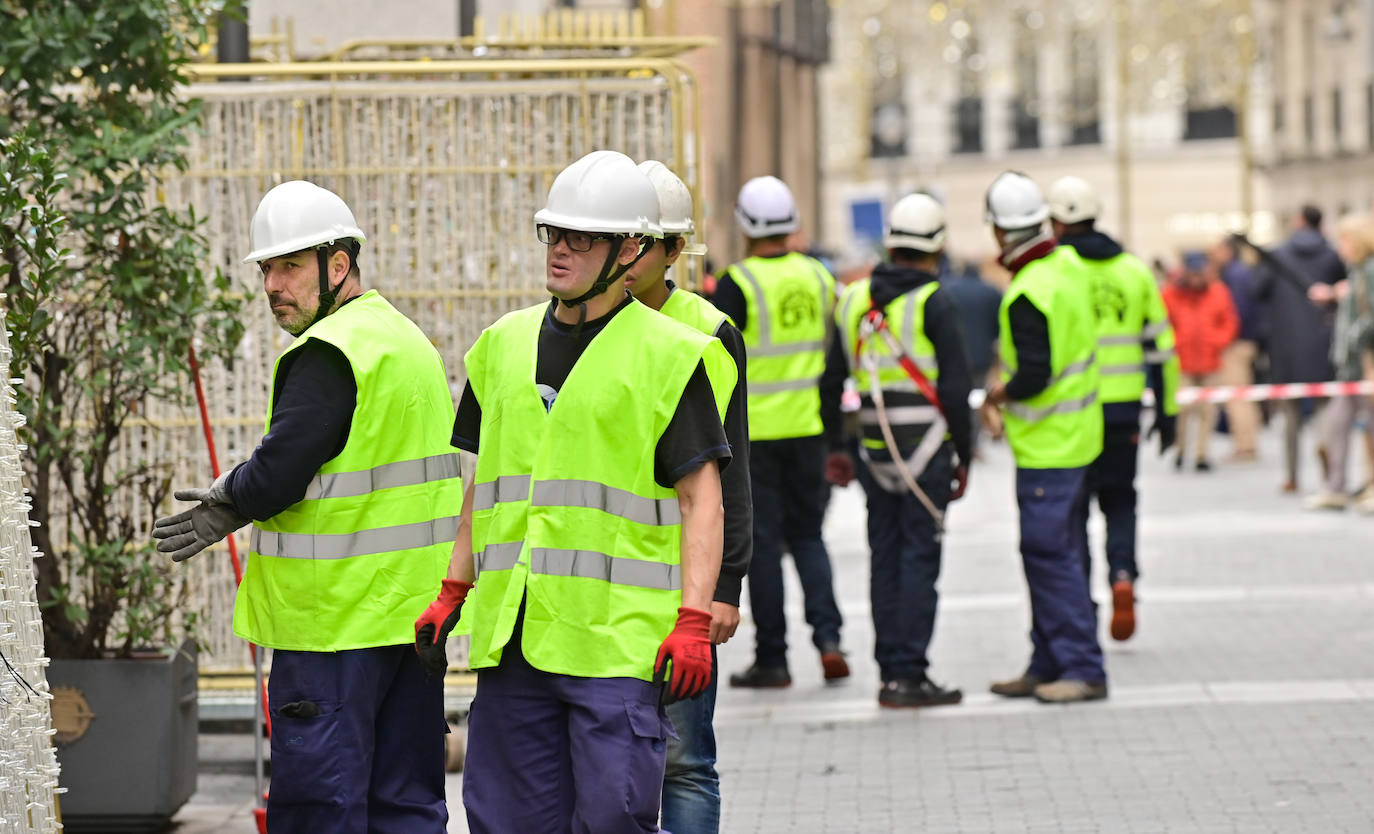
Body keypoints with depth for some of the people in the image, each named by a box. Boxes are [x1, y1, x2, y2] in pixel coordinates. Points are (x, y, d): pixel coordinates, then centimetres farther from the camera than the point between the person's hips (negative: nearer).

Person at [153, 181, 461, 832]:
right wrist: (237, 496, 10)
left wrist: (224, 511, 1)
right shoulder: (409, 340, 16)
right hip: (411, 608, 9)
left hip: (333, 620, -9)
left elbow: (277, 477, -20)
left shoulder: (328, 353, -15)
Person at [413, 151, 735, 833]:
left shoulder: (671, 355, -2)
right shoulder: (505, 344, 15)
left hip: (619, 640, -5)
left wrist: (693, 620, -14)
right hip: (510, 634, 5)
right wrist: (451, 593, 19)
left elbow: (701, 499, -5)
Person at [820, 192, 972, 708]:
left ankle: (891, 671, 13)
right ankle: (910, 676, -5)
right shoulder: (933, 303, -8)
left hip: (875, 449, 6)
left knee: (885, 560, 11)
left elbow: (830, 379, 14)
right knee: (920, 560, -4)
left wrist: (836, 447, 22)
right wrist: (964, 455, -2)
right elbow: (956, 387, -11)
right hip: (925, 447, -5)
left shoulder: (855, 299, 10)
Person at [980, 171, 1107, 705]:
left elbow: (1034, 374, -25)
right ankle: (1048, 665, 21)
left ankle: (1083, 669, -6)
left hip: (1047, 445, -10)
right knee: (1054, 551, 14)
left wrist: (999, 396, -6)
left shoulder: (1029, 294, -22)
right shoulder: (1067, 265, 6)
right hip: (1075, 435, 10)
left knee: (1049, 554, -7)